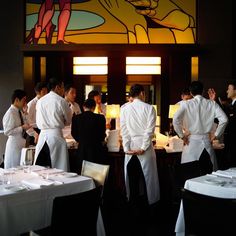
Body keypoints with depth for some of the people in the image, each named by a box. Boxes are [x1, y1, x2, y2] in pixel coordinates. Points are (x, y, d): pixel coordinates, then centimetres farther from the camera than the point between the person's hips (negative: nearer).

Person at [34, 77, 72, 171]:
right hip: (56, 135, -5)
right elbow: (68, 121, 5)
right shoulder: (61, 101, -5)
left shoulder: (40, 101, 9)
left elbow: (38, 122, 15)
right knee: (59, 168, 1)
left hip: (42, 135, 5)